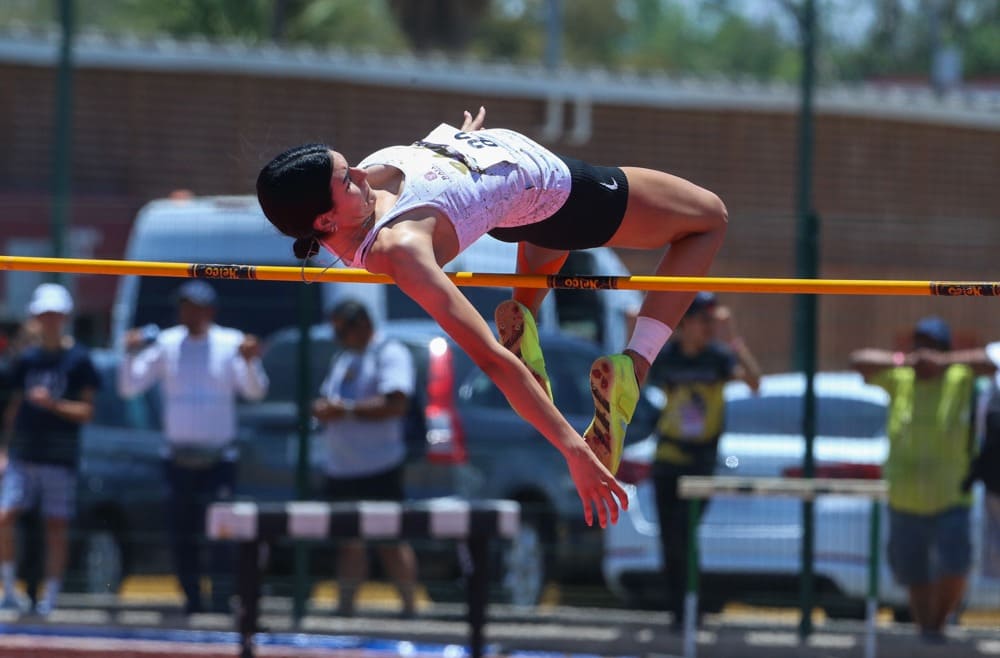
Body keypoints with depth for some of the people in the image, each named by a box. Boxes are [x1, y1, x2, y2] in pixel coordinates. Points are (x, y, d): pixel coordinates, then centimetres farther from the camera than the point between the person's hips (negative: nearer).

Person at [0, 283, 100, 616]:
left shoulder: (78, 360, -2)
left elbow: (87, 411, -5)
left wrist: (53, 404, -20)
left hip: (60, 457, -3)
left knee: (57, 526, 0)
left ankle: (50, 596, 7)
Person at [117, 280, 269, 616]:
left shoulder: (230, 344, -1)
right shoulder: (166, 345, 5)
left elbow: (255, 391, -11)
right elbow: (129, 387, 3)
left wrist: (250, 362, -30)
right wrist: (131, 355, -14)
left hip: (219, 458, -3)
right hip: (179, 459, 3)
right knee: (180, 533, 4)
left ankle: (222, 598, -7)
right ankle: (192, 598, 15)